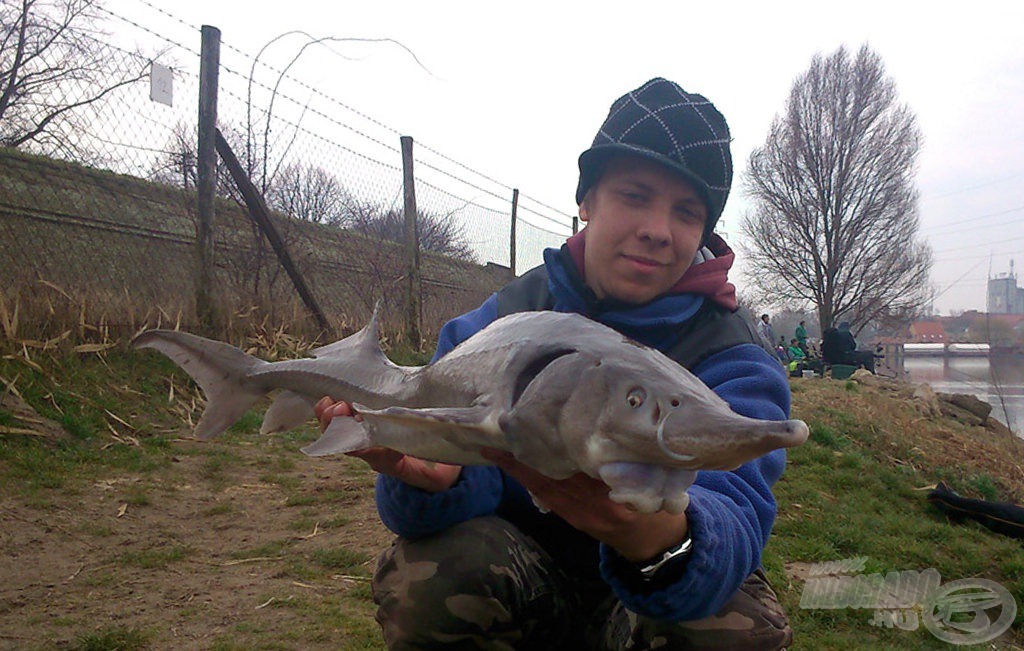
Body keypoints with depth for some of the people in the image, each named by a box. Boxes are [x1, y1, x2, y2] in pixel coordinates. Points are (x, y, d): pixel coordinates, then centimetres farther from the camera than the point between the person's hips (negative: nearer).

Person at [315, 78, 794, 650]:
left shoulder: (736, 365, -16)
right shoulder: (492, 328, -8)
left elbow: (738, 515, -33)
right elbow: (475, 483, -16)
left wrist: (660, 538, -58)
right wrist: (435, 477, -41)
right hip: (520, 581, 1)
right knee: (434, 567, -30)